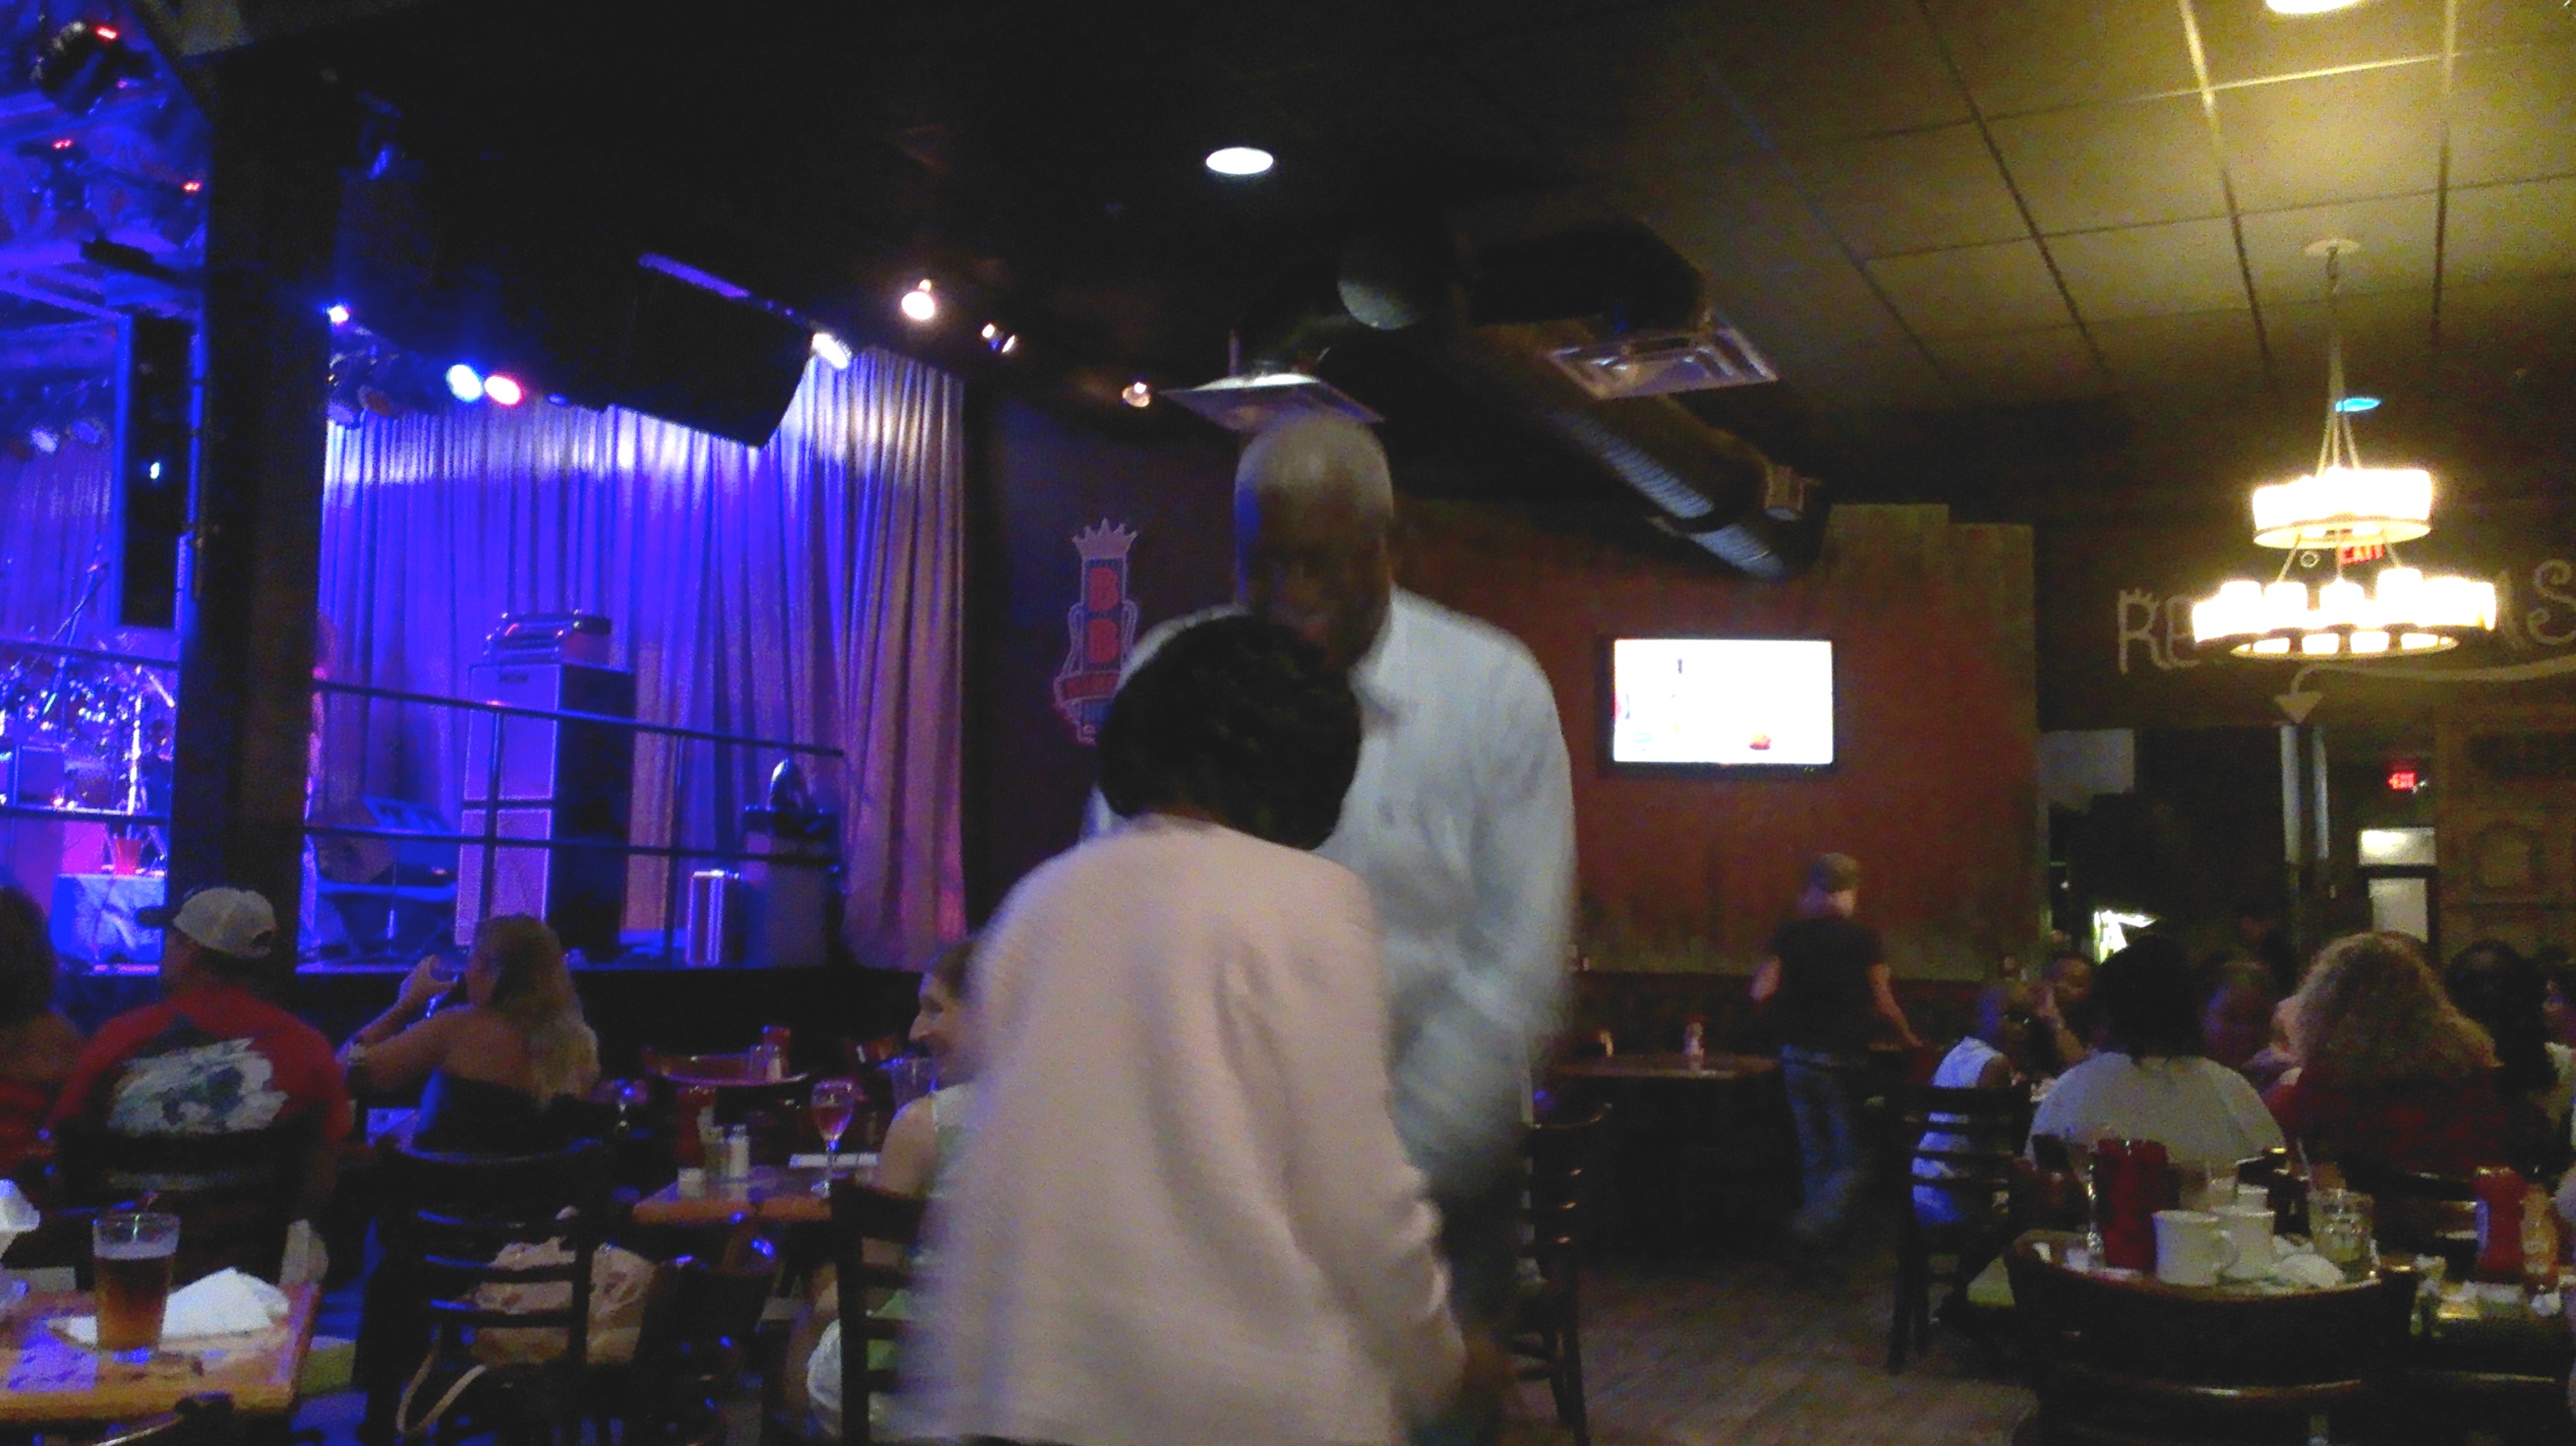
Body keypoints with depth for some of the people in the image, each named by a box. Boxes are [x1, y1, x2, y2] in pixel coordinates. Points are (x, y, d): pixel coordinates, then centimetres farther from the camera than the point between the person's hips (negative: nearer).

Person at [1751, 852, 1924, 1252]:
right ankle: (1815, 1225, -18)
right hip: (1843, 1060, -4)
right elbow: (1883, 1003, -6)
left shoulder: (1789, 934, 0)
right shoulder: (1862, 937, -8)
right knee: (1852, 1160, 3)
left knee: (1815, 1156, 15)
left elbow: (1761, 992, -5)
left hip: (1797, 1056, 4)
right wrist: (1907, 1037, 11)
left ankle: (1825, 1234, 18)